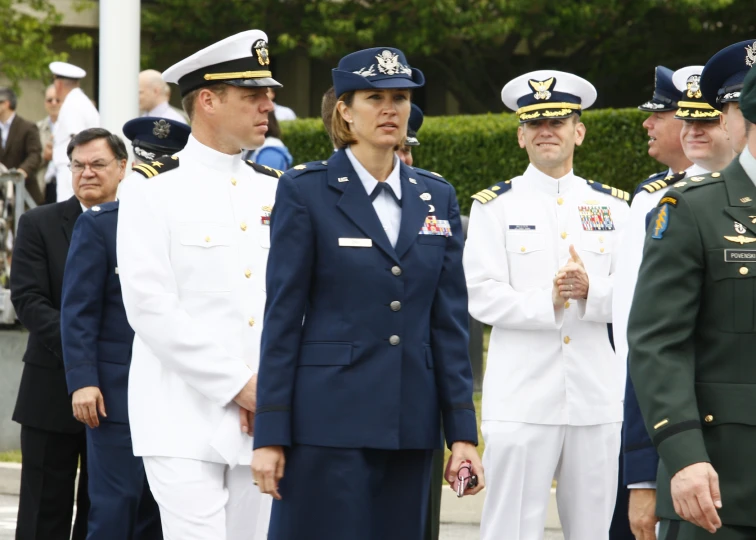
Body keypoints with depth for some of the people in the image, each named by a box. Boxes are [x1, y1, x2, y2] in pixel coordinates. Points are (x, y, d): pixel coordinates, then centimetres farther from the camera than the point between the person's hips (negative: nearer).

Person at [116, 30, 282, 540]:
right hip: (185, 421, -5)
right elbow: (150, 306, -11)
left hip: (262, 418, 5)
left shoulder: (275, 191, 13)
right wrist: (238, 386, -13)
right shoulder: (152, 190, -3)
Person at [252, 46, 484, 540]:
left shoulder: (437, 197, 12)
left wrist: (463, 431, 5)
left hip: (411, 425, 4)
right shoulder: (306, 191, -1)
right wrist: (270, 435, -8)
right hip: (328, 420, -4)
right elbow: (282, 317, -3)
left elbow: (450, 321, 11)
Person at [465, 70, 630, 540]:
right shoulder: (495, 206, 3)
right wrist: (547, 301, -19)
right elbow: (483, 297, -6)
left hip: (598, 396, 3)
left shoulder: (612, 206, 11)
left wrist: (589, 291, -16)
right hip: (522, 397, -3)